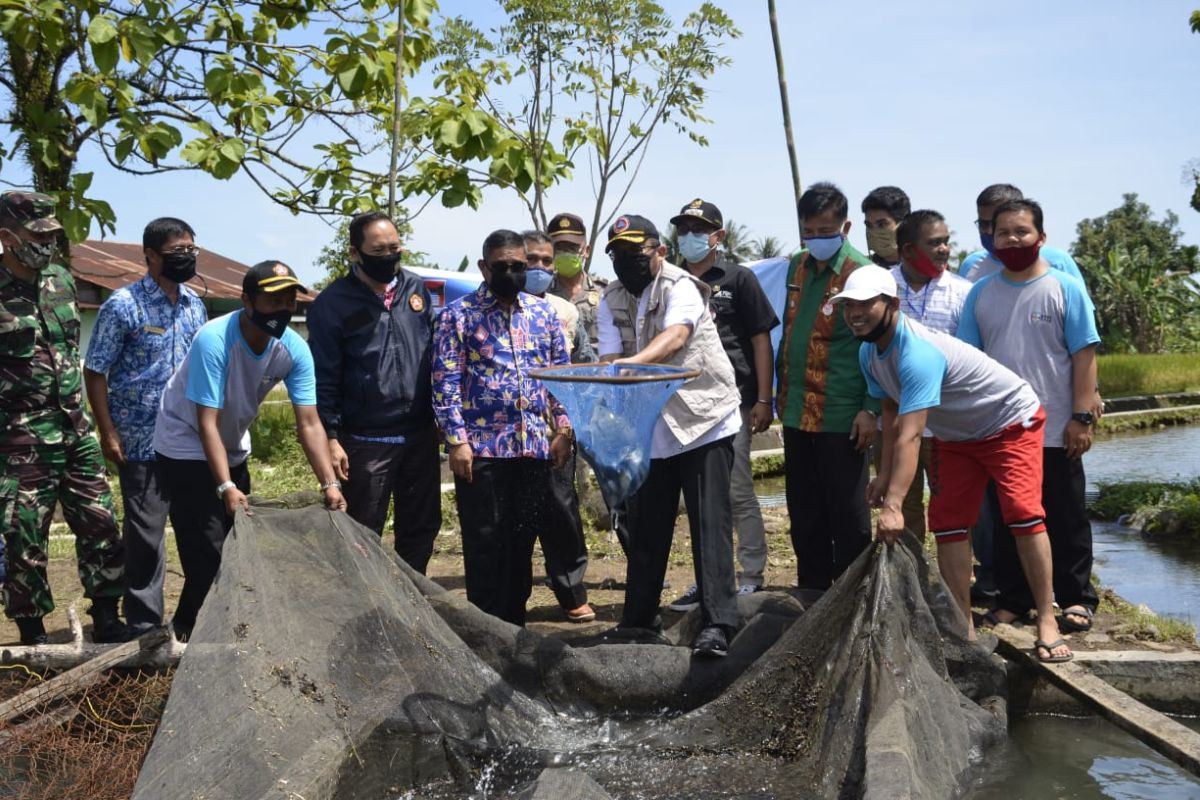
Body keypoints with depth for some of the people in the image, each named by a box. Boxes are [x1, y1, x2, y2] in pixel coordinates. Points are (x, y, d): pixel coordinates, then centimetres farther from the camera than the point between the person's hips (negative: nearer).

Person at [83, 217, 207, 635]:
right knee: (146, 532, 3)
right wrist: (107, 433, -13)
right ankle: (144, 623, 14)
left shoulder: (194, 305, 8)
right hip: (143, 442, -5)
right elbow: (95, 371, -9)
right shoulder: (123, 304, -10)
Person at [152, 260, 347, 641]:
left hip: (234, 449, 6)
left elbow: (309, 423, -19)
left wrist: (330, 483, -29)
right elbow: (207, 423, -33)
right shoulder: (214, 340, -32)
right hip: (187, 446, -6)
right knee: (208, 553, -11)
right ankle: (189, 633, 5)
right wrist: (226, 487, -41)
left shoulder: (294, 349, -17)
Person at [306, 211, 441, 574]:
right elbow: (324, 379, -6)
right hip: (365, 442, -4)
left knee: (422, 529, 12)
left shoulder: (417, 289, 7)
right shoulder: (333, 302, -6)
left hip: (420, 435, 4)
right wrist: (331, 438, -11)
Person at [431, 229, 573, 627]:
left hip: (536, 446, 4)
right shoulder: (458, 315, -1)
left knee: (523, 541, 10)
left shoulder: (542, 311, 12)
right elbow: (445, 382, -5)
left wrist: (563, 430, 4)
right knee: (485, 542, 1)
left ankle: (515, 621, 21)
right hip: (482, 447, -4)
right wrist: (457, 441, -12)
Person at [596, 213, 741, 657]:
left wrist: (633, 362, -50)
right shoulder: (612, 300, 6)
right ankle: (639, 620, 23)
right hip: (649, 429, 6)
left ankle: (717, 624, -8)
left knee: (710, 525, -9)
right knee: (647, 530, 11)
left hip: (704, 421, -6)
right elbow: (609, 359, -4)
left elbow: (675, 336, -32)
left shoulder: (680, 286, -12)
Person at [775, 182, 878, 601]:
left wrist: (871, 409, -15)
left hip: (842, 418, -7)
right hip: (797, 413, 7)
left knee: (847, 513, 3)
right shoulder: (797, 266, 10)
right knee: (804, 511, 14)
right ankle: (812, 590, 26)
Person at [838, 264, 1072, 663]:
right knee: (947, 522, 0)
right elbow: (891, 412, 3)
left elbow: (910, 436, -44)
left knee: (1023, 514, -19)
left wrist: (894, 504, -48)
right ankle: (964, 629, 3)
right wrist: (884, 475, -2)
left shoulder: (917, 352, -37)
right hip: (955, 434, 8)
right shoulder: (869, 352, -8)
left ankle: (1046, 623, -11)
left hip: (1011, 422, -8)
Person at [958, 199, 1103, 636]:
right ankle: (1013, 599, 20)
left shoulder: (1065, 289, -2)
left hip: (1056, 431, -3)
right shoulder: (981, 293, 7)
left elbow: (1084, 355, -6)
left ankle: (1076, 599, 16)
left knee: (1066, 520, 5)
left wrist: (1082, 417, -12)